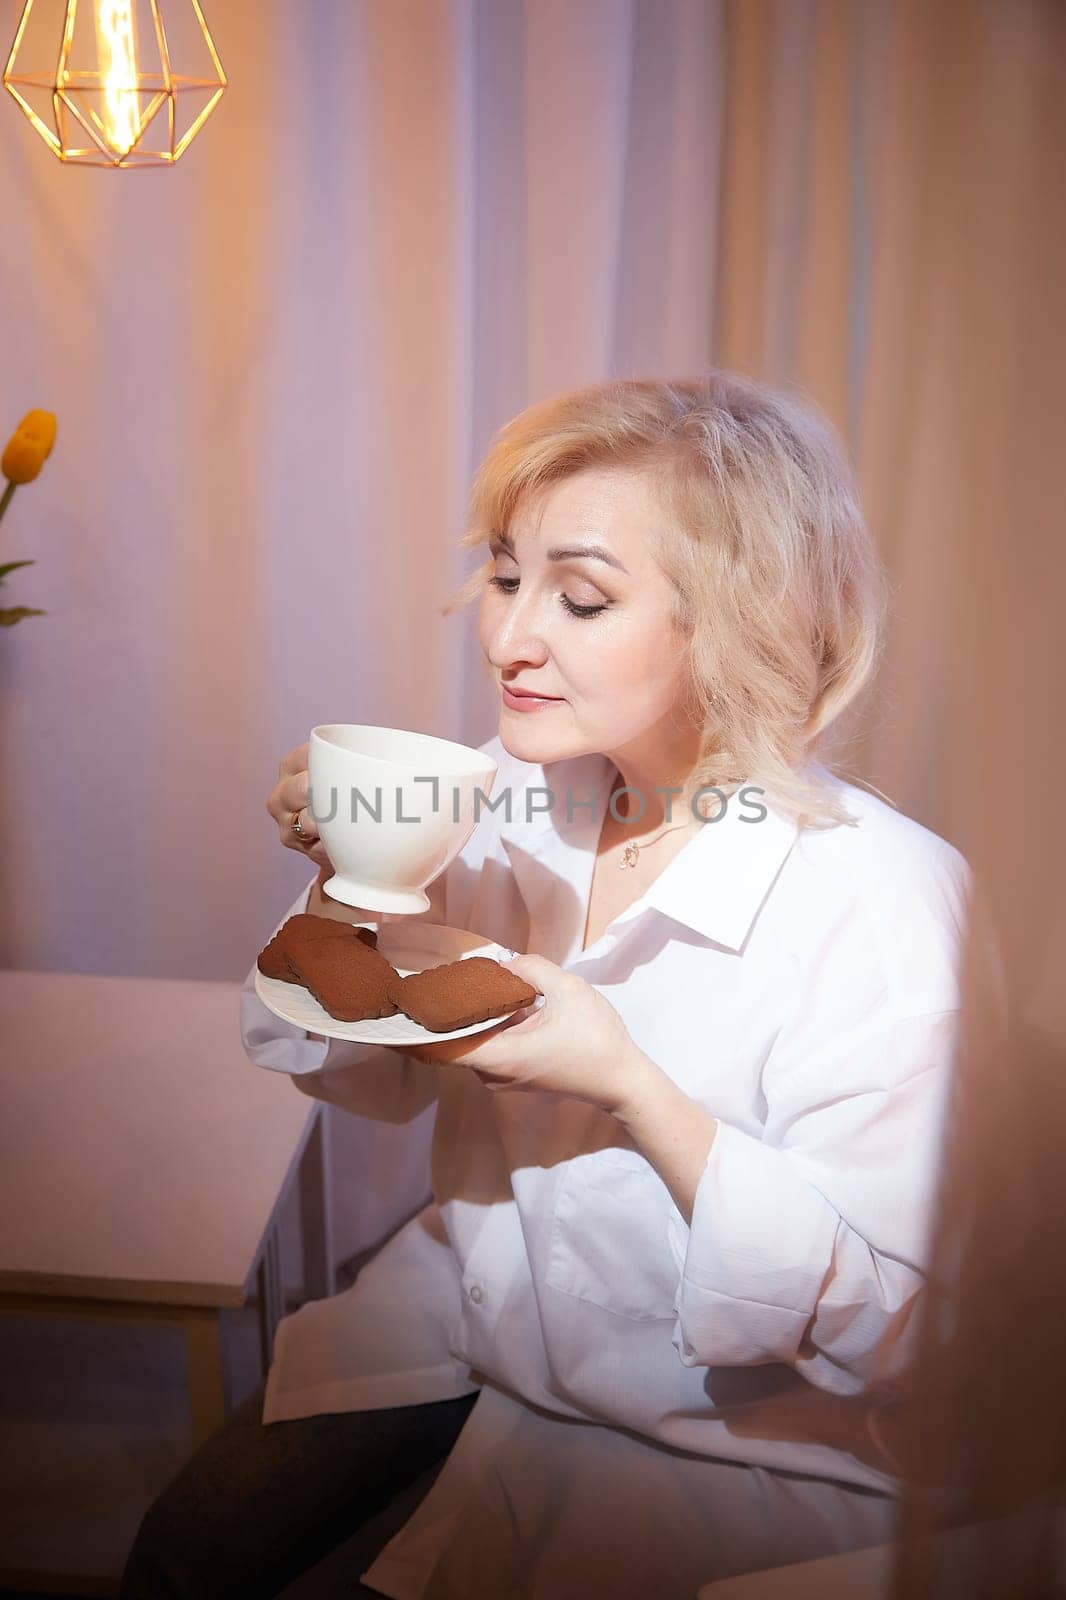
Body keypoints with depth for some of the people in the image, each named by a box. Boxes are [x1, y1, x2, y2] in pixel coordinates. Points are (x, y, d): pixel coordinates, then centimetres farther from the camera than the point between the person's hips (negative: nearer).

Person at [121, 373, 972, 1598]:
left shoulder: (884, 899, -27)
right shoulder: (515, 793, -10)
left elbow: (884, 1326, -21)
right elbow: (380, 1082, 3)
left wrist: (631, 1088, -33)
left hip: (717, 1439, -4)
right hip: (470, 1308, 5)